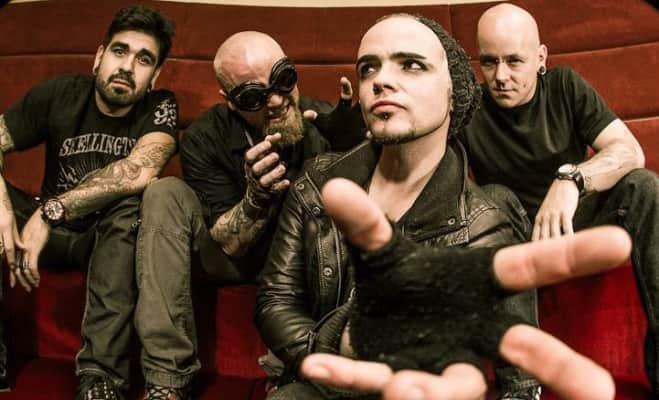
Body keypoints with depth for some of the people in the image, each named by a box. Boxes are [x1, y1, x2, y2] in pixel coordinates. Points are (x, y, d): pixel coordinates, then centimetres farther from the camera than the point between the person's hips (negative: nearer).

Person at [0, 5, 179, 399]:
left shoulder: (160, 108, -12)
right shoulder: (60, 93, -5)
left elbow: (139, 172, -31)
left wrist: (51, 211, -33)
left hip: (115, 236, -3)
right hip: (53, 230, 3)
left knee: (135, 202, -34)